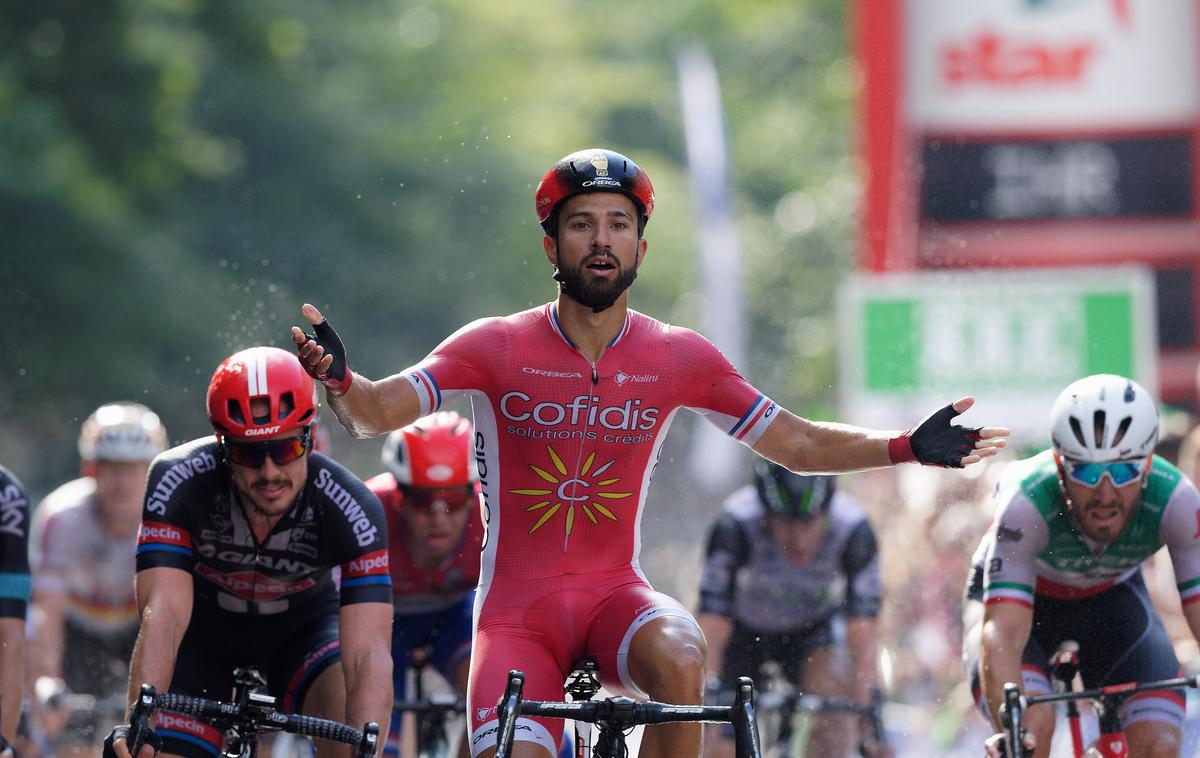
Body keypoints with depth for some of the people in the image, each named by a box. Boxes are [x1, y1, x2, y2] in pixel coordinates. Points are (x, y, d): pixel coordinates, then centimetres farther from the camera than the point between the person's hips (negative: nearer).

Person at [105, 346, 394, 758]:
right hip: (206, 626, 1)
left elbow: (369, 651, -40)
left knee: (354, 705, -31)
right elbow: (163, 613, -40)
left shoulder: (350, 507, -33)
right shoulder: (178, 481, -32)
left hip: (302, 625, -1)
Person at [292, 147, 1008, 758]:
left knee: (679, 663, -32)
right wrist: (339, 381, -36)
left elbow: (795, 442, 7)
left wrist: (906, 448, -5)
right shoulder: (498, 347, -7)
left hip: (615, 592, 1)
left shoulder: (680, 359, -1)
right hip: (516, 608, -1)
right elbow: (377, 414, -13)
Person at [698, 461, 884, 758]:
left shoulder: (854, 531, -32)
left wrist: (869, 721, -44)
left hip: (813, 629, 0)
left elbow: (862, 633, -35)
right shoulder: (735, 526, -35)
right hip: (745, 630, 0)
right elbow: (710, 633, -37)